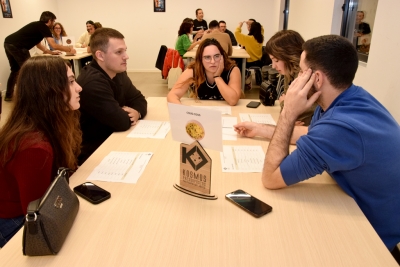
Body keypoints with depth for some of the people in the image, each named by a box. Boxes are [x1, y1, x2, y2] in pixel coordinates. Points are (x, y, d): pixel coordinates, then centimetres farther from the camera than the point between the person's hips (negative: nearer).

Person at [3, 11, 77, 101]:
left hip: (8, 43, 9)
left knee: (15, 70, 22)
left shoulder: (37, 26, 23)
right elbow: (54, 45, -9)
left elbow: (38, 44, 32)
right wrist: (69, 49, 3)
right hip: (17, 46, -9)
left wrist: (51, 52, 31)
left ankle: (8, 95, 30)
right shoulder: (44, 27, -3)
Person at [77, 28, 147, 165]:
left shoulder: (118, 73, 3)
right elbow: (122, 122, -29)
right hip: (94, 154, -7)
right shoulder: (92, 83, -27)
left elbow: (139, 100, 7)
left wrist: (136, 112, -15)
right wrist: (128, 114, -7)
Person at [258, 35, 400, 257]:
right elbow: (312, 137, 10)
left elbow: (270, 178, -29)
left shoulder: (340, 127, -39)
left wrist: (288, 113, -28)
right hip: (367, 208, 8)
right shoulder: (352, 97, -8)